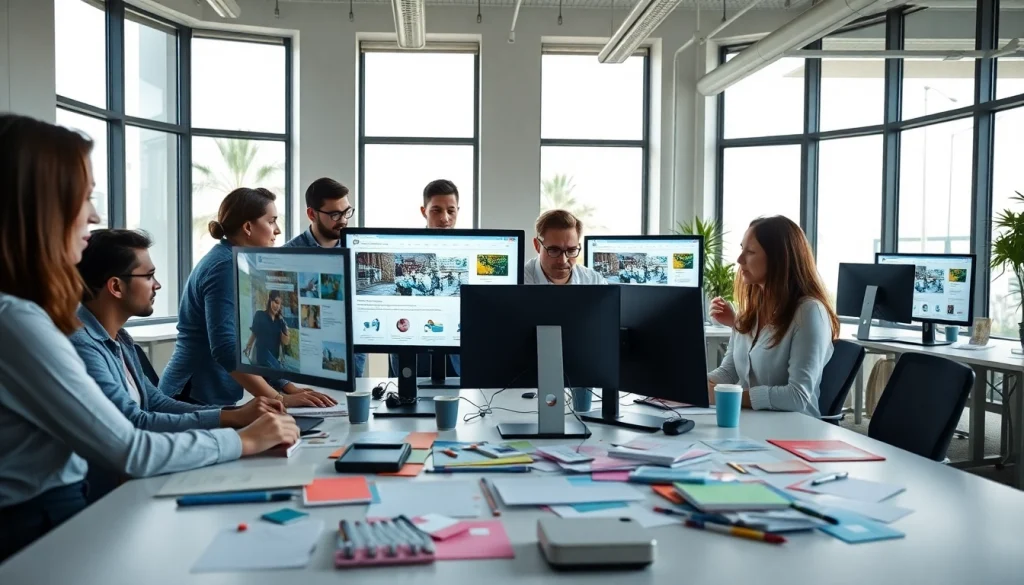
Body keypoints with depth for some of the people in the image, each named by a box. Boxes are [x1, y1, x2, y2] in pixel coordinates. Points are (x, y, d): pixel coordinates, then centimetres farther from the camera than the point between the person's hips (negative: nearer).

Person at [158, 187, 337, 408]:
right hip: (196, 399, -9)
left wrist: (290, 389, 2)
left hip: (209, 398, 9)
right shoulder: (226, 265, -17)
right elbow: (225, 349, -26)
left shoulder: (232, 262, 11)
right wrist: (281, 399, -25)